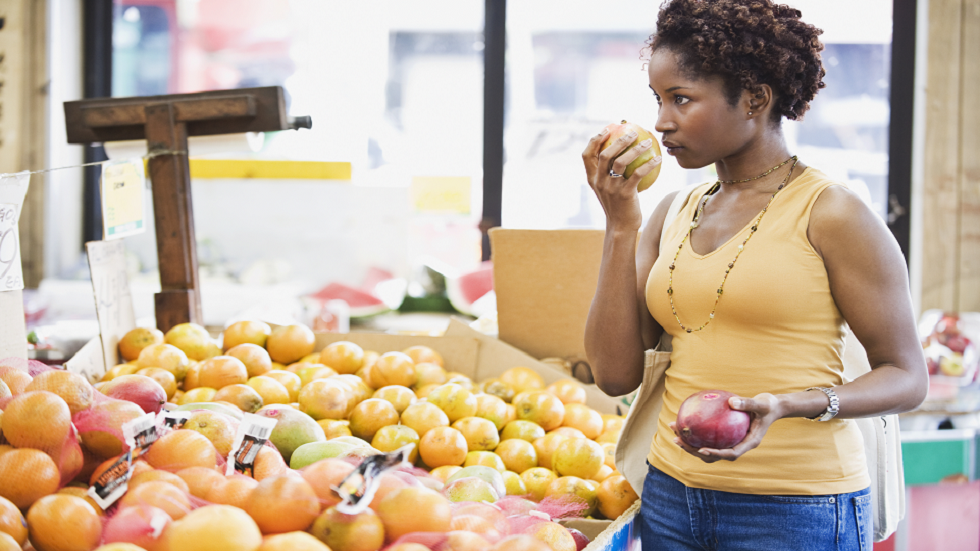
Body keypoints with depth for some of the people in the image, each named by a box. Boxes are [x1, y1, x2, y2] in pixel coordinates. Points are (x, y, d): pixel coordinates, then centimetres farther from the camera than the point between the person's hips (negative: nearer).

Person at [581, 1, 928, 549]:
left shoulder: (832, 213, -8)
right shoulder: (673, 216, 9)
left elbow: (906, 377, -8)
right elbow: (616, 374, 2)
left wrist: (784, 406, -24)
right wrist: (621, 225, -3)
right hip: (672, 498, 6)